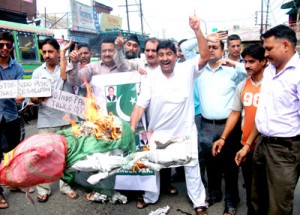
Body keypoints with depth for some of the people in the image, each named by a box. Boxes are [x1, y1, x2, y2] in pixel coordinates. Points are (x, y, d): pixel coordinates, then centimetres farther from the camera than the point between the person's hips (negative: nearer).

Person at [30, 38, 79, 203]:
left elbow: (64, 75, -21)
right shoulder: (37, 73, 8)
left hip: (66, 119, -1)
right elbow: (32, 99, 7)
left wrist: (63, 53, -15)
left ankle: (66, 186, 22)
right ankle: (43, 189, 16)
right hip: (46, 121, 1)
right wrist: (37, 98, -16)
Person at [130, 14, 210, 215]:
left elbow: (205, 57, -21)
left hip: (185, 132, -1)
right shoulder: (151, 79, -7)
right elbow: (140, 106, -10)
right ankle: (150, 198, 38)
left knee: (192, 166, 13)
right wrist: (131, 129, -20)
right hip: (158, 133, 2)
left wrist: (197, 31, -31)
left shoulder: (187, 70, -8)